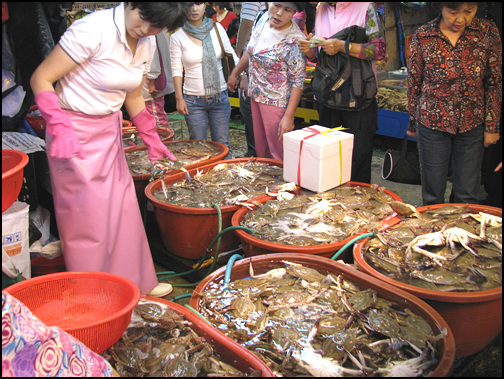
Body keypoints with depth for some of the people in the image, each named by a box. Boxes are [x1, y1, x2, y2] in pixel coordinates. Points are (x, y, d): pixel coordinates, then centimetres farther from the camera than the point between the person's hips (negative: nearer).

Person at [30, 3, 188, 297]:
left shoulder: (147, 44, 2)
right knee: (89, 214, -2)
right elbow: (41, 79, -20)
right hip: (75, 134, -7)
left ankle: (136, 284, 27)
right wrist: (60, 126, -30)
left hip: (110, 129, 7)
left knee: (122, 206, 12)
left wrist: (152, 139, 15)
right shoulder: (94, 30, -23)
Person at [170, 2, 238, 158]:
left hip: (220, 97, 1)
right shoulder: (178, 37, -3)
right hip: (193, 100, -1)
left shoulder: (217, 28, 2)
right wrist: (179, 98, -5)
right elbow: (176, 70, -1)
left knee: (222, 143, 6)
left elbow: (232, 56, 9)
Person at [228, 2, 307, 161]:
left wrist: (288, 117, -24)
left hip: (277, 102, -7)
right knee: (260, 149, 18)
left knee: (277, 153, 0)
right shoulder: (264, 19, -2)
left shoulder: (295, 41, -23)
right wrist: (235, 73, 23)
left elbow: (298, 81, -21)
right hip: (255, 95, 7)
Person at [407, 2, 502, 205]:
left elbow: (495, 83, 2)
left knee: (468, 194, 8)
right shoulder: (423, 36, -5)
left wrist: (492, 126, 1)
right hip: (432, 124, -1)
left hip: (472, 125, 1)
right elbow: (414, 83, 4)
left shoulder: (487, 31, -2)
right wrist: (412, 123, 8)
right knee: (433, 193, 7)